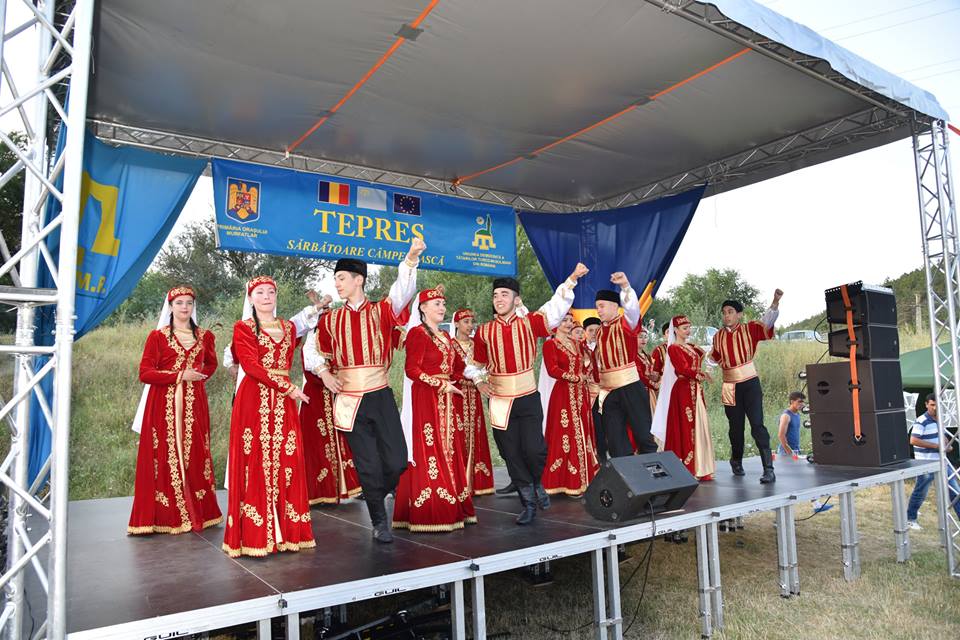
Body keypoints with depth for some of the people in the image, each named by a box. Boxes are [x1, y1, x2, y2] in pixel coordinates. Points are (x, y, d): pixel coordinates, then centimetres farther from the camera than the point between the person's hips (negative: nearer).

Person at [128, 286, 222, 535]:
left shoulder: (204, 336, 11)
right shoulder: (157, 336, 2)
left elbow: (211, 364, 27)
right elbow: (145, 373, -4)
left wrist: (199, 375, 7)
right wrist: (179, 376, -12)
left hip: (194, 404, 3)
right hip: (164, 405, -2)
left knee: (194, 456, 4)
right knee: (165, 458, -3)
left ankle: (197, 512, 13)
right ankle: (166, 516, 6)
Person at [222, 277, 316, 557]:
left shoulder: (289, 327, 17)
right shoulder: (243, 328, 3)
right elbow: (251, 366, -9)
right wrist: (288, 387, -13)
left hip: (283, 402, 4)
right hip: (254, 400, -4)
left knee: (286, 461, 1)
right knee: (256, 462, -5)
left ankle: (286, 530, 9)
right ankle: (255, 535, 1)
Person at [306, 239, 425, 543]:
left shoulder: (382, 311, 0)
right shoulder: (331, 320, 6)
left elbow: (403, 290, -18)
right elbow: (313, 349, 19)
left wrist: (411, 257, -33)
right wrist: (324, 373, 0)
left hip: (381, 396, -1)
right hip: (349, 401, 1)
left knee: (397, 460, -3)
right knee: (368, 465, 4)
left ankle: (384, 493, 31)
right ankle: (380, 523, 21)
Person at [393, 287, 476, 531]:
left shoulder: (445, 337, 17)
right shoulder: (417, 333, -8)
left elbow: (458, 367, 21)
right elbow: (412, 369, -16)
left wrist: (453, 383, 4)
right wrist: (441, 385, -17)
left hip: (444, 401, 8)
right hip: (425, 400, -8)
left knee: (447, 451, 9)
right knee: (428, 451, -7)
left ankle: (449, 508, 15)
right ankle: (428, 514, -1)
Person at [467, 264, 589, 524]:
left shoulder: (530, 323, -1)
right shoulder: (484, 332, 2)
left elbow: (557, 307, -8)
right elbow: (478, 364, 14)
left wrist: (572, 279, -16)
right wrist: (479, 381, -4)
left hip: (528, 399, -1)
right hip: (500, 402, 2)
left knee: (534, 449, -11)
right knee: (511, 455, 6)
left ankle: (537, 483, 23)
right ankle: (529, 503, 24)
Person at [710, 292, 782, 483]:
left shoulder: (749, 329, -4)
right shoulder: (718, 336, 5)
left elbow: (767, 321, -23)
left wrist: (775, 302, -37)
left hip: (750, 383, -3)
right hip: (730, 387, 3)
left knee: (757, 425, -13)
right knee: (736, 427, 12)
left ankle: (769, 469, -12)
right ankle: (736, 461, 35)